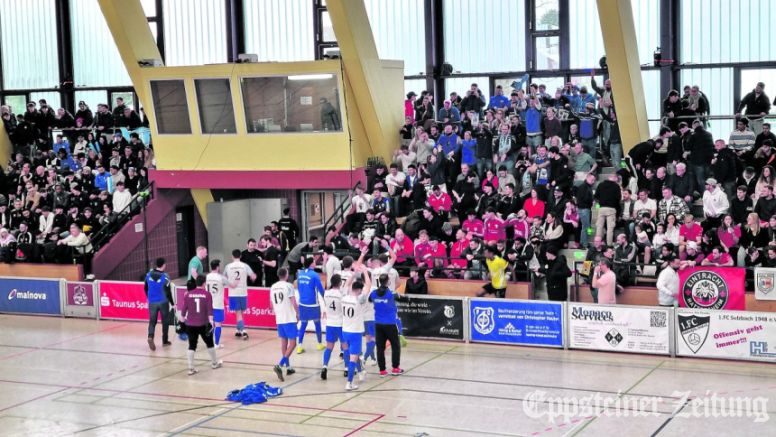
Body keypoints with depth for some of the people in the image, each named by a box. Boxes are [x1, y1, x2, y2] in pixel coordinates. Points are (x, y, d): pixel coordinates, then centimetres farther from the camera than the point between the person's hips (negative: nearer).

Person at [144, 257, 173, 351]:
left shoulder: (149, 275, -1)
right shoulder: (165, 277, -14)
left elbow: (145, 288, 9)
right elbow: (168, 291, -12)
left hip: (152, 302, 3)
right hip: (163, 302, -3)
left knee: (152, 321, 7)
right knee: (165, 321, 13)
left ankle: (150, 337, -18)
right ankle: (165, 340, 19)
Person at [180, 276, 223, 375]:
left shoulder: (188, 294, 1)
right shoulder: (207, 295, -5)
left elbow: (183, 309, 3)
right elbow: (210, 309, -12)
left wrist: (183, 320, 15)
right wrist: (211, 321, -13)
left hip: (190, 325, 1)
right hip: (203, 324, -1)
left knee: (192, 346, 4)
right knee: (209, 343, 18)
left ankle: (191, 368, -3)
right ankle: (214, 363, 35)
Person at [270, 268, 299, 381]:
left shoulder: (273, 287, 9)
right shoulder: (288, 286, -11)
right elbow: (294, 303, -13)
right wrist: (298, 313, 2)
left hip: (279, 320, 7)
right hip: (289, 319, -7)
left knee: (284, 342, 16)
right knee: (292, 343, -3)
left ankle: (288, 367, 23)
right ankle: (279, 365, -18)